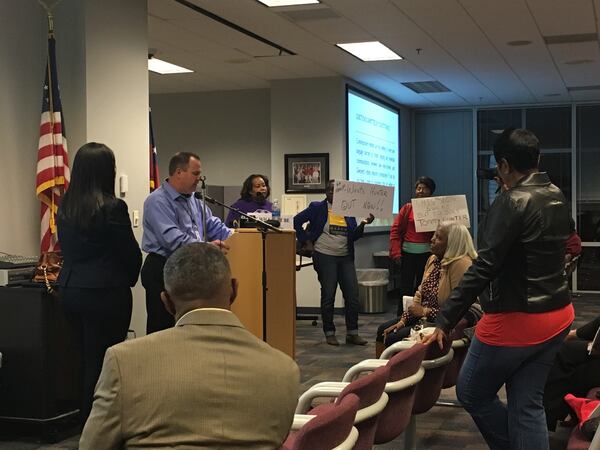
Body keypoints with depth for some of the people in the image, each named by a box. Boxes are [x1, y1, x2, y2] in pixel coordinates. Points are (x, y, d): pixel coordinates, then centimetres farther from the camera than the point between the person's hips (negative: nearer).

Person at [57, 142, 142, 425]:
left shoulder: (65, 208, 5)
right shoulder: (112, 207, -15)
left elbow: (67, 249, 13)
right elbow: (131, 253, -8)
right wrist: (129, 279, 11)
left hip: (71, 289, 7)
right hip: (106, 293, -7)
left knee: (87, 359, 16)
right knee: (103, 362, 2)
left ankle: (86, 421, 22)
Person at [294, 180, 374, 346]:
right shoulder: (317, 208, 0)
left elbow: (354, 236, 9)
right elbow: (297, 220, -1)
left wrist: (363, 224, -9)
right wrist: (305, 241, -5)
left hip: (346, 258, 4)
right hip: (325, 257, -4)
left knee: (353, 294, -1)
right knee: (328, 295, 1)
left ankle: (352, 333, 9)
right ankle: (329, 334, 12)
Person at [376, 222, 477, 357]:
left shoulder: (461, 265, -22)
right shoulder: (433, 259, 8)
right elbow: (420, 294, 12)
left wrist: (425, 311, -18)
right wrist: (402, 320, 1)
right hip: (422, 317, 9)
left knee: (392, 338, -14)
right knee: (383, 330, 8)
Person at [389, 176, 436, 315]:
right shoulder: (407, 208, 4)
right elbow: (395, 231, 1)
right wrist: (396, 253, -6)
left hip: (427, 253, 0)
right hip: (408, 253, 0)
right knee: (406, 288, 1)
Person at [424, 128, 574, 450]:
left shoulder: (511, 202, -18)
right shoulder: (558, 198, 6)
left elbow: (483, 268, -24)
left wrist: (445, 321, -23)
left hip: (516, 320, -8)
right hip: (557, 315, 8)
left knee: (471, 393, 12)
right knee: (527, 405, 12)